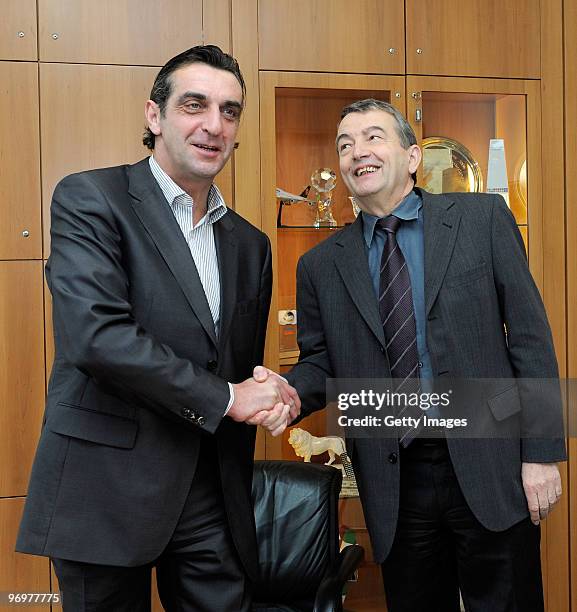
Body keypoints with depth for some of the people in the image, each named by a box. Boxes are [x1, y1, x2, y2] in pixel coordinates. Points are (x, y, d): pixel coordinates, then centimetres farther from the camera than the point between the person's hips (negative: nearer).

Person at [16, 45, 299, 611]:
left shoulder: (250, 244, 12)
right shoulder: (89, 198, -7)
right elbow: (94, 334, -21)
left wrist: (269, 399, -6)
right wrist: (224, 398, -14)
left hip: (213, 494, 5)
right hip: (107, 486, -5)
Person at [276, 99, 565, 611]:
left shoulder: (483, 218, 0)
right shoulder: (321, 266, 6)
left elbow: (529, 335, -2)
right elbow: (320, 363, 11)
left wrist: (542, 452, -6)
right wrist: (289, 391, -13)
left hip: (489, 466, -1)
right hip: (394, 478, 2)